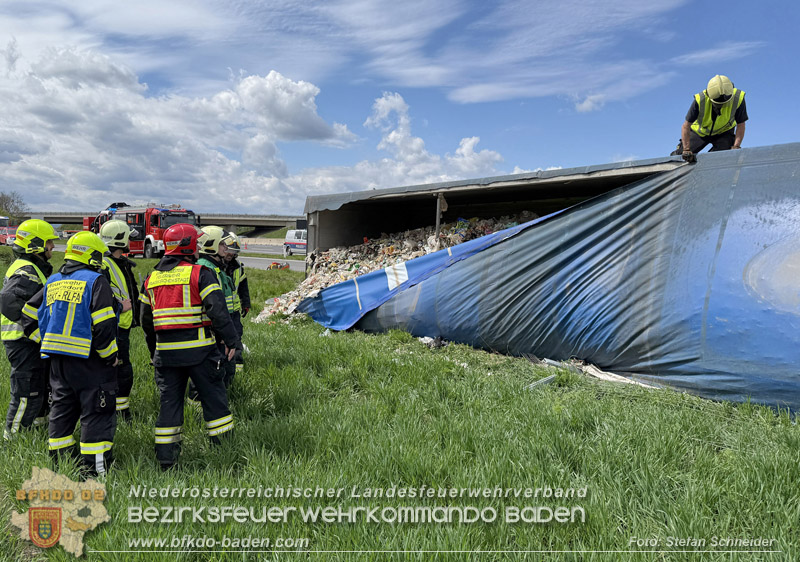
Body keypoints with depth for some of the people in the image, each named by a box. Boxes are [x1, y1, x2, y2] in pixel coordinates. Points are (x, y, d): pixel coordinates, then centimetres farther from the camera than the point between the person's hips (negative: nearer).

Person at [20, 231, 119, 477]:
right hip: (90, 361, -7)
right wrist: (111, 356, -9)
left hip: (58, 360, 7)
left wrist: (47, 342, 20)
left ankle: (60, 458, 32)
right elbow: (103, 325, -19)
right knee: (96, 413, 1)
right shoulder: (96, 282, -12)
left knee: (62, 409, 20)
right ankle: (95, 467, 4)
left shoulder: (53, 282, 12)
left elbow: (29, 317, 17)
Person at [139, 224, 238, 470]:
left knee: (169, 401, 12)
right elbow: (218, 311, -15)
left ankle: (166, 458, 16)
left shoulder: (151, 278, 11)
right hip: (198, 349, -5)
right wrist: (231, 341, -7)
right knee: (213, 397, 6)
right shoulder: (200, 274, -8)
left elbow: (146, 320, 17)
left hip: (165, 351, 5)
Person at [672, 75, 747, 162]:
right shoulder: (700, 100, -34)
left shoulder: (738, 98, -30)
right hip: (700, 131, 0)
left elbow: (740, 125, -18)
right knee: (681, 155, 2)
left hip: (723, 132, 1)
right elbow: (686, 126, -27)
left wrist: (736, 146, -29)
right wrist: (686, 150, -31)